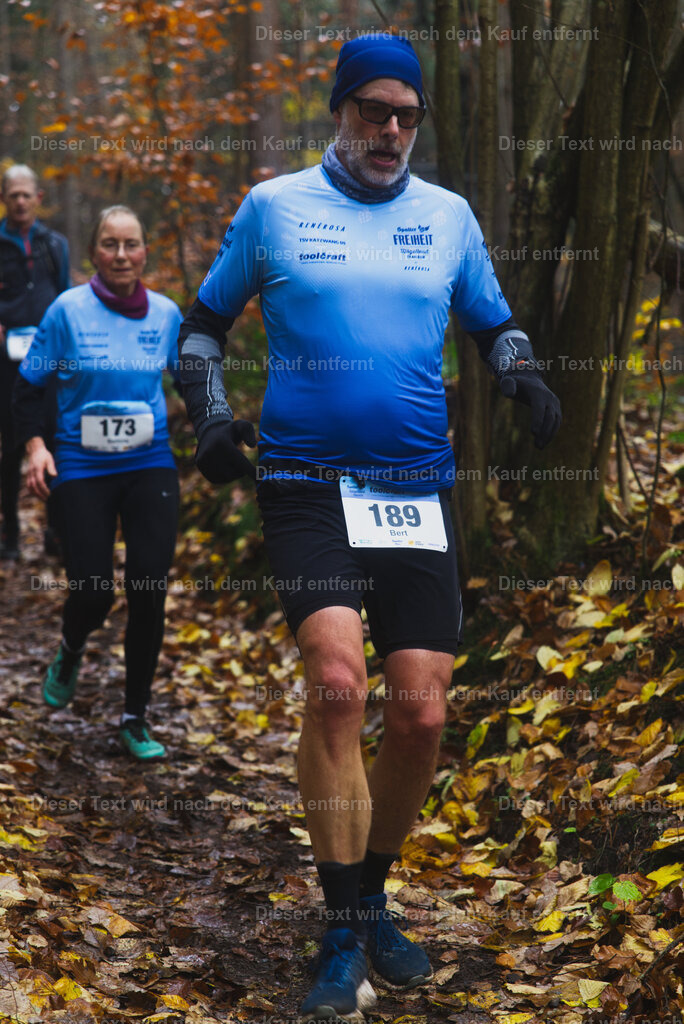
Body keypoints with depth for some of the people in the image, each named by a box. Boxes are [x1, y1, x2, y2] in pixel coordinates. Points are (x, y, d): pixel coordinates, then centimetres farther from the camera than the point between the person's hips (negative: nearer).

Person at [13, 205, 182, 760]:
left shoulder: (166, 313, 2)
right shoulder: (68, 310, -6)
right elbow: (29, 386, 1)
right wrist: (35, 445, -12)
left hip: (150, 465, 2)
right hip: (83, 469, -2)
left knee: (150, 591, -6)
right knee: (93, 591, -7)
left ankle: (136, 719, 10)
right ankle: (70, 653, 33)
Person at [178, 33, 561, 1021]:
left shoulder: (448, 215, 11)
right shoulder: (273, 207, 5)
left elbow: (494, 324, 21)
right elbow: (205, 320, 15)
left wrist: (523, 373, -1)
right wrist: (210, 415, -2)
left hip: (418, 491, 3)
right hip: (307, 485, -3)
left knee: (422, 714, -2)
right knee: (337, 679, -23)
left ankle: (372, 900, 23)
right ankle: (344, 937, -11)